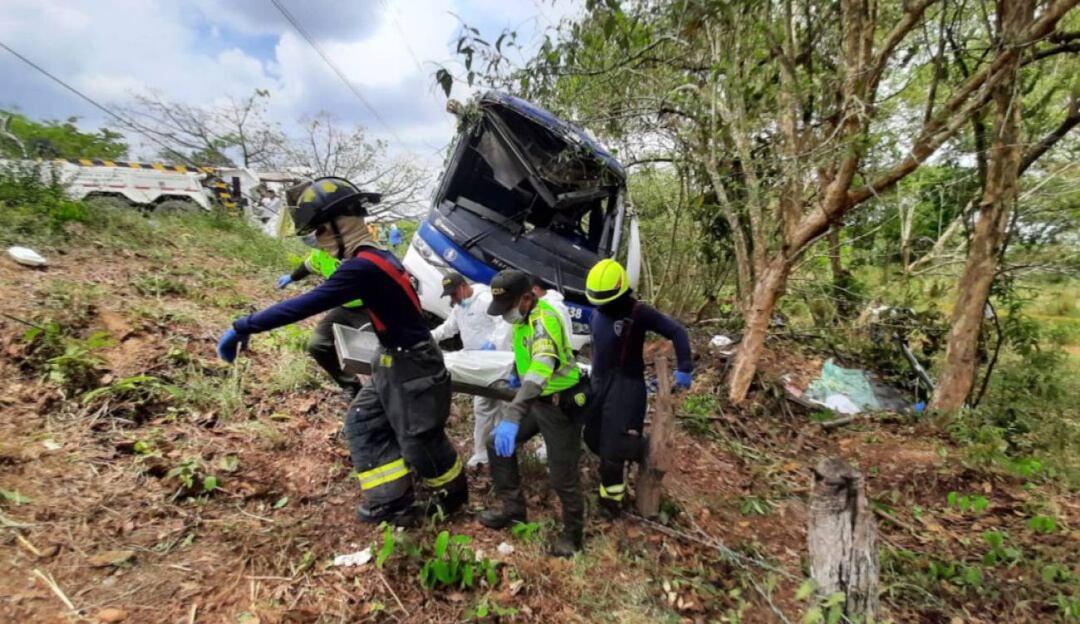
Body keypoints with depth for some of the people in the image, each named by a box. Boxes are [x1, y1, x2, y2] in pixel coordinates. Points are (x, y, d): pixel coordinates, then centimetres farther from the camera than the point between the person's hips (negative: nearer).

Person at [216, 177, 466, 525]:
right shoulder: (375, 258, 7)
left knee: (419, 441, 6)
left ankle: (452, 498, 32)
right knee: (361, 424, 15)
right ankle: (392, 504, 22)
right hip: (394, 363, 10)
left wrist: (244, 327, -21)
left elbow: (308, 304, -27)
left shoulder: (364, 266, -24)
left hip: (412, 368, -10)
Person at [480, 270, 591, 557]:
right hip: (536, 400, 9)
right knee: (497, 443, 9)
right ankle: (513, 507, 26)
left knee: (562, 477, 2)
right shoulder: (524, 316, -1)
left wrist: (511, 417, -55)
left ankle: (572, 533, 27)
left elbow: (541, 370, -47)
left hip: (561, 404, -9)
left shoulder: (544, 320, -31)